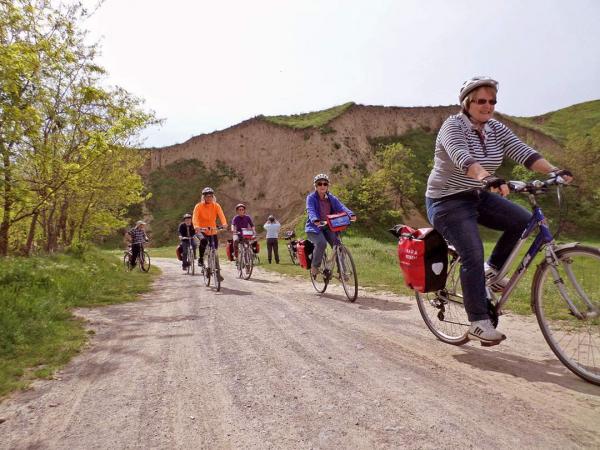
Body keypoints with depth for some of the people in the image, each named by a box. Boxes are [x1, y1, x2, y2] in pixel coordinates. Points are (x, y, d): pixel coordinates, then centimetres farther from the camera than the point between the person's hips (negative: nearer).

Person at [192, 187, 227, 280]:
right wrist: (196, 226, -41)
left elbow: (221, 215, -18)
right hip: (202, 230, -2)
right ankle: (201, 258, -13)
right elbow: (195, 217, -21)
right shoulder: (199, 206, -8)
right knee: (204, 240, -35)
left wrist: (224, 223, -39)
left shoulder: (216, 206, -3)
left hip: (213, 231, 2)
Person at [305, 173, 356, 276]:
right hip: (314, 228, -4)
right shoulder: (311, 197, -5)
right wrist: (315, 220, -44)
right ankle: (314, 266, -9)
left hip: (328, 227, 4)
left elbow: (341, 207, -8)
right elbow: (310, 210, -22)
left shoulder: (331, 198, 8)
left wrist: (350, 214, -29)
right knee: (321, 243, -31)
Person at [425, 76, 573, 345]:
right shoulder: (452, 126, -15)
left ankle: (492, 269, 11)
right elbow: (463, 158, -35)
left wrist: (554, 171, -25)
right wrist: (488, 178, -52)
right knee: (473, 256, -18)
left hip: (479, 196, 7)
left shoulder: (496, 129, 5)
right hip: (448, 201, -7)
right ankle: (478, 323, -7)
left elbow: (523, 152, -9)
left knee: (523, 220, -9)